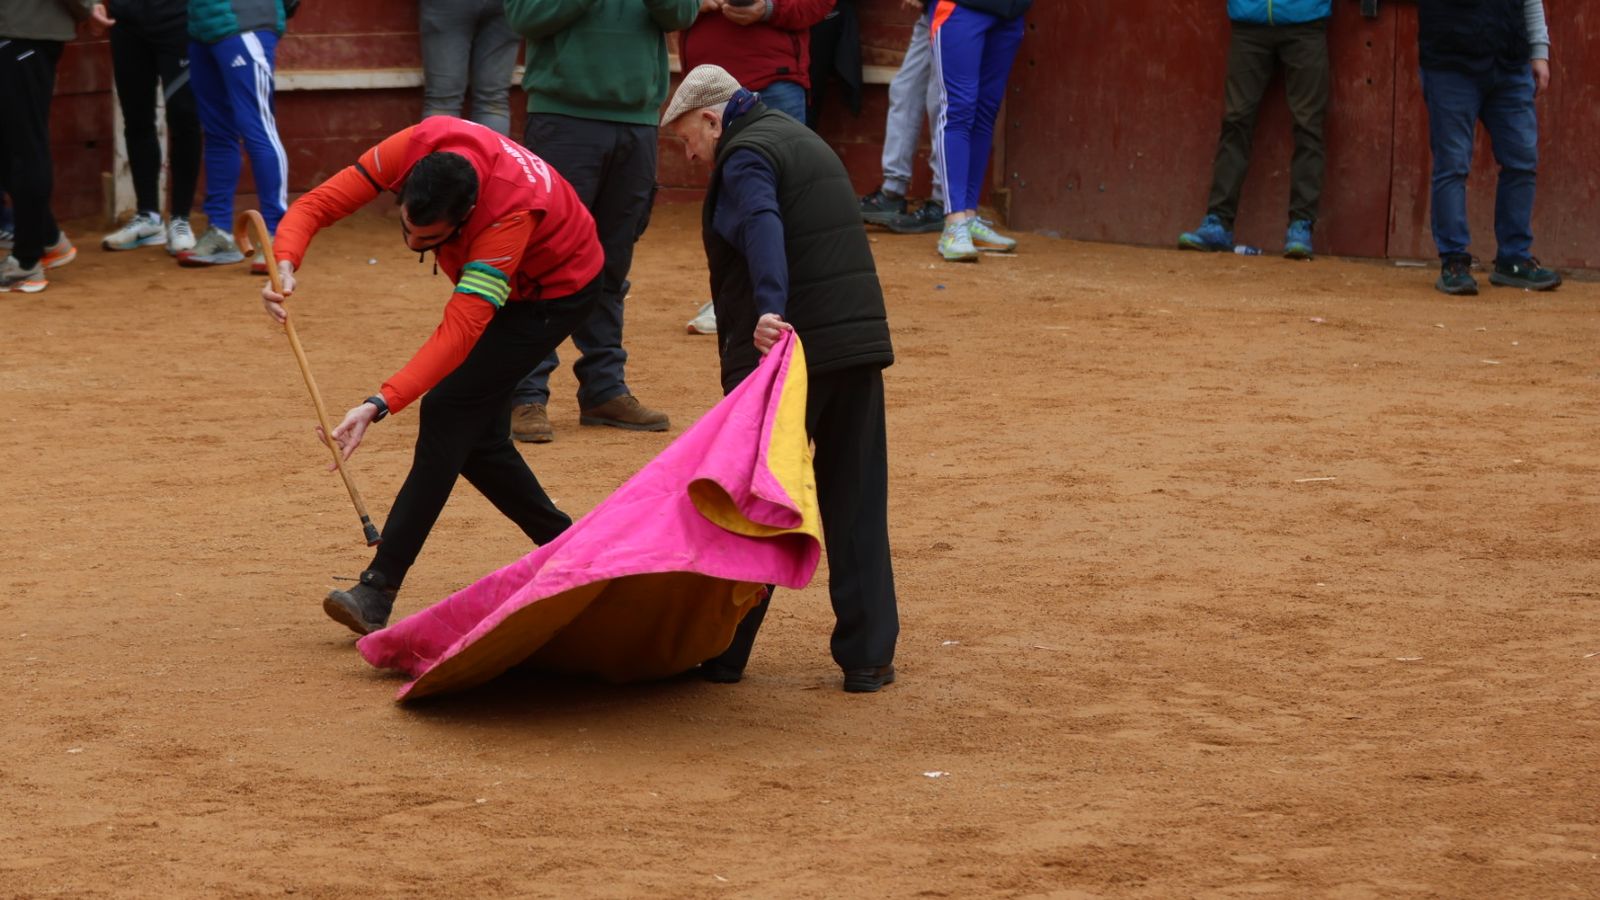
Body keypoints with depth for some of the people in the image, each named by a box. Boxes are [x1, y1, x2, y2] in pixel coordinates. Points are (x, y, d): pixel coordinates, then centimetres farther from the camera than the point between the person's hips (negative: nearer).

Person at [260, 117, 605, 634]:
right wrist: (284, 266, -45)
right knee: (474, 436, 3)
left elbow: (458, 333, -47)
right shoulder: (413, 149, -29)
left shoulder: (512, 210, -43)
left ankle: (378, 594, -20)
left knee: (450, 410, -19)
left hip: (556, 290, -7)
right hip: (502, 282, 7)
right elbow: (316, 205, -24)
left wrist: (378, 407, -55)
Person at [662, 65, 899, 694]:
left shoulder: (746, 154, -7)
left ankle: (722, 653, 10)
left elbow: (762, 228, -27)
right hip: (860, 340, 8)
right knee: (857, 506, 8)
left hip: (786, 343, -8)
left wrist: (770, 308, -42)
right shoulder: (802, 140, 22)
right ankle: (868, 656, 7)